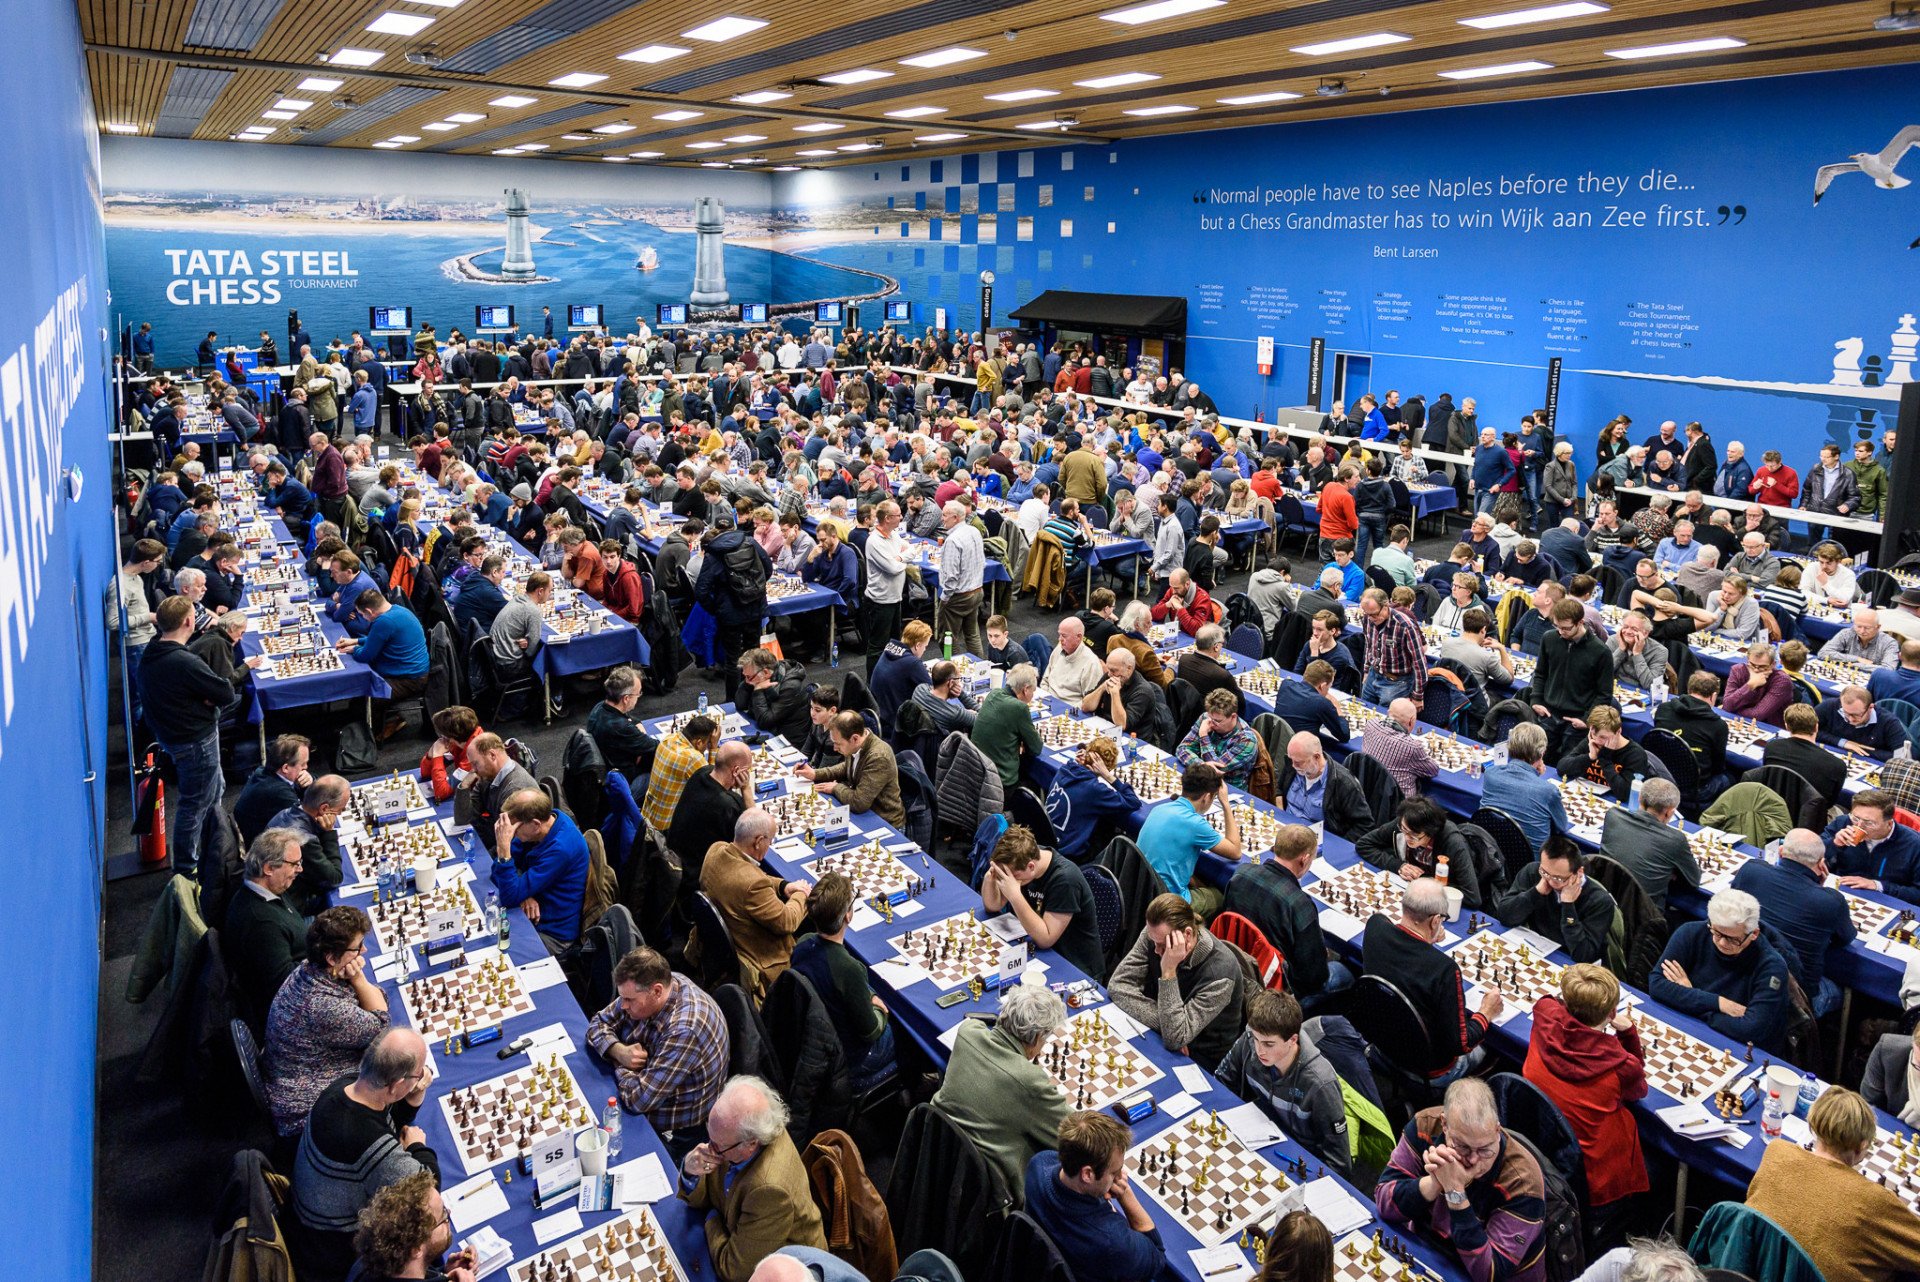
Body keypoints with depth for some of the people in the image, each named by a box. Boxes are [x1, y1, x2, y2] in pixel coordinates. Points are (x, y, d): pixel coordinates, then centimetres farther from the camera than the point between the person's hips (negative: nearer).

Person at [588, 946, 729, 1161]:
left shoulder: (684, 1030, -36)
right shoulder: (641, 989, -10)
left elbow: (639, 1099, -32)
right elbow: (598, 1023, 3)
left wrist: (619, 1063, -13)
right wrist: (619, 1051, -18)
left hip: (673, 1135, -8)